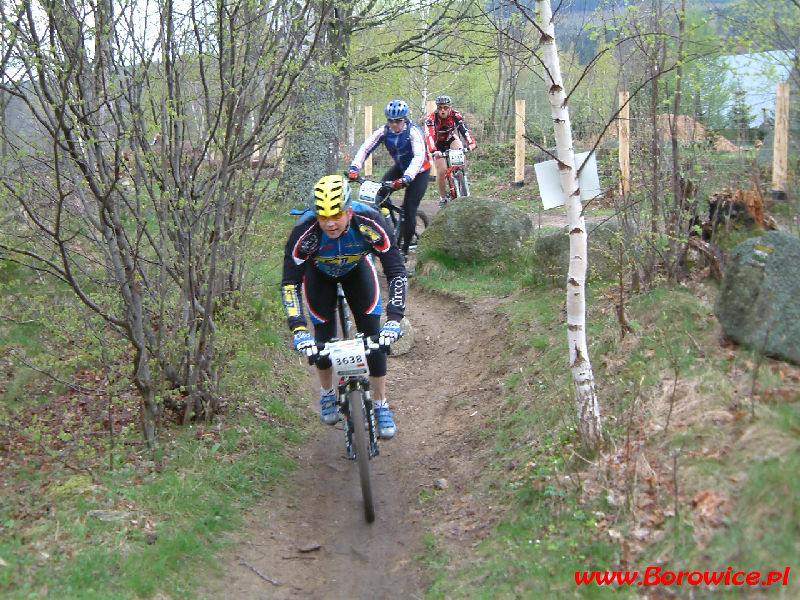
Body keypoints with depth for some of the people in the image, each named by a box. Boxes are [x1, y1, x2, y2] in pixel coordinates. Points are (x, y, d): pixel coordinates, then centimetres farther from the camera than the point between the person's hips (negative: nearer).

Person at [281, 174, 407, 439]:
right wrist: (298, 330, -44)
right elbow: (290, 283, -33)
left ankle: (380, 405, 5)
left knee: (374, 335, -10)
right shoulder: (305, 232, -38)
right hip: (319, 273, 0)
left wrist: (394, 319, -45)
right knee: (324, 337, -5)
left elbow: (397, 273, -34)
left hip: (357, 268, 0)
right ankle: (327, 394, 24)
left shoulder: (370, 223, -38)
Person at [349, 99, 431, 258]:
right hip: (400, 167, 5)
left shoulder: (414, 131, -29)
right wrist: (354, 168, -37)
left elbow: (419, 156, -40)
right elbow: (365, 148, -21)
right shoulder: (384, 131, -15)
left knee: (409, 209, -13)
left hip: (419, 171, -5)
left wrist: (407, 178, -55)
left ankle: (405, 249, 0)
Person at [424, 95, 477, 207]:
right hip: (438, 145, -1)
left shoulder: (456, 116, -23)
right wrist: (434, 151, -58)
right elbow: (429, 135, -40)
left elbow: (465, 130, -37)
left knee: (460, 150, -33)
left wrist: (472, 143, -56)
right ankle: (442, 198, 3)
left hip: (451, 140, 1)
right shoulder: (431, 118, -27)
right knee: (441, 171, -15)